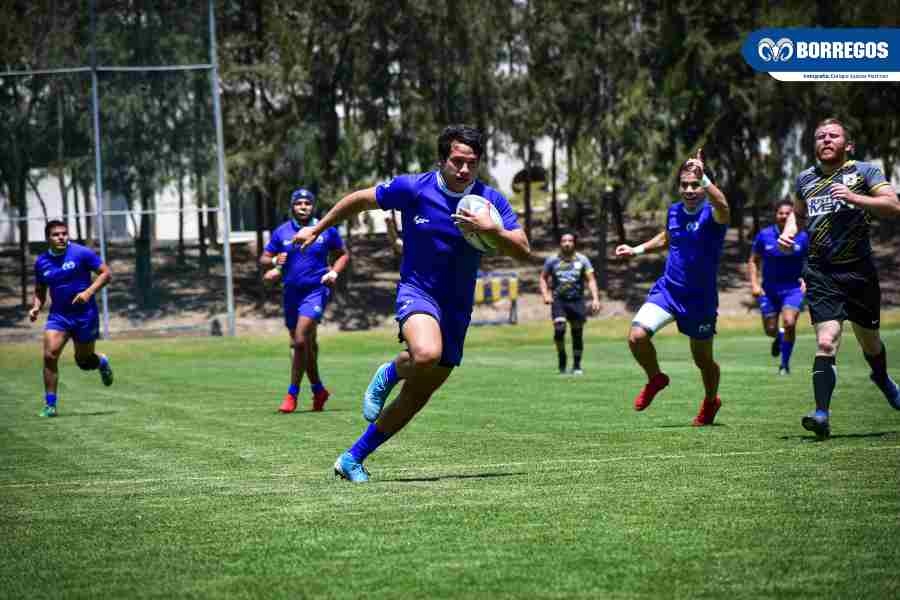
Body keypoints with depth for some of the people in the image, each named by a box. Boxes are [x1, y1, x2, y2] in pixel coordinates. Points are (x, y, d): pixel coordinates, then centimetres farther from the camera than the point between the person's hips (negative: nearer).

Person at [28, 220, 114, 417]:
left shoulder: (81, 253, -9)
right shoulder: (41, 262, 3)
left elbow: (106, 273, -7)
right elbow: (40, 291, 17)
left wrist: (89, 292, -21)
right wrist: (36, 307, -3)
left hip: (85, 314, -3)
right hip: (58, 315, 3)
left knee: (83, 360, 8)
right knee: (49, 355, -15)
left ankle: (102, 362, 46)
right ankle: (50, 405, -5)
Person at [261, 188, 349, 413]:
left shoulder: (327, 230, 0)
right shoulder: (281, 232, 3)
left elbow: (343, 254, 11)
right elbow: (264, 259, 6)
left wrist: (334, 272, -7)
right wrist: (274, 262, -16)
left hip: (316, 291, -4)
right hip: (291, 293, 4)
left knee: (301, 341, -18)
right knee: (307, 344, 12)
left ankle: (292, 394, -10)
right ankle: (318, 390, 30)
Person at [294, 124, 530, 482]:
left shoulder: (491, 201, -5)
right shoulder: (413, 188, -11)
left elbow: (523, 251, -10)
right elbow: (361, 199, 4)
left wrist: (492, 230, -29)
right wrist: (317, 229, 11)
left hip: (457, 308, 4)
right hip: (417, 290, -4)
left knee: (418, 395, 6)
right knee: (426, 354, -37)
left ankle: (353, 459, 20)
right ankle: (389, 374, -1)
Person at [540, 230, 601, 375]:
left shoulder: (582, 260, 1)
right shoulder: (552, 260, 2)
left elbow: (591, 280, -1)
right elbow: (543, 278, 13)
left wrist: (595, 299, -14)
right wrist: (545, 295, -2)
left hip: (577, 300, 1)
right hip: (558, 300, -1)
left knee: (577, 334, 3)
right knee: (559, 328, -21)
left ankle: (577, 366, 16)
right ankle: (561, 358, -1)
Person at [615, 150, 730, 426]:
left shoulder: (711, 215, -17)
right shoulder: (674, 211, 1)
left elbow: (722, 207, -45)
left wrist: (703, 177, -55)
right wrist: (636, 250, 16)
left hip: (701, 298, -4)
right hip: (667, 289, 4)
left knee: (703, 359, 11)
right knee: (637, 336, -18)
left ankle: (711, 401, 42)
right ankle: (655, 379, 11)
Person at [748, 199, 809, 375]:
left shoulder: (802, 237, -4)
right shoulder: (764, 235, -4)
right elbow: (753, 261, 5)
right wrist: (754, 284, -5)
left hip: (793, 288, -2)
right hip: (769, 289, 2)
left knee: (789, 323, -21)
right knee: (770, 330, 6)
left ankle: (785, 364, -2)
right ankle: (779, 337, 47)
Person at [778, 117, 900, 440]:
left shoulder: (864, 171, 0)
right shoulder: (805, 179, 12)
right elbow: (798, 212, 30)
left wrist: (853, 197, -22)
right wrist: (789, 232, 9)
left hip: (859, 271, -1)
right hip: (820, 273, 1)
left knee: (870, 343, 13)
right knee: (826, 342, -15)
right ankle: (822, 414, -17)